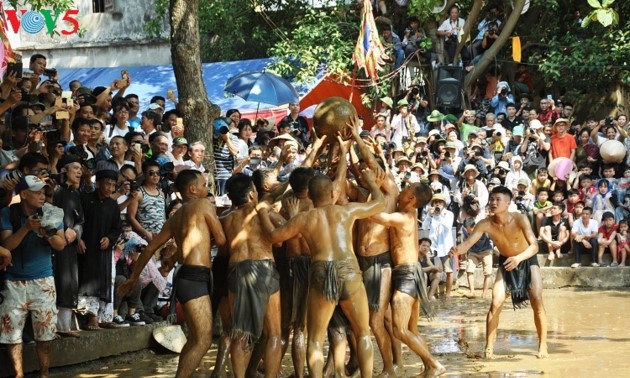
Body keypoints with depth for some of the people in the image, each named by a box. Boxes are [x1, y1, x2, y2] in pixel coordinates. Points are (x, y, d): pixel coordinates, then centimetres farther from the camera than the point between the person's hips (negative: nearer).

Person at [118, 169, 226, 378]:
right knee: (203, 341, -12)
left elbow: (150, 247, 22)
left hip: (187, 277, 9)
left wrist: (134, 277, 27)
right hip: (195, 277, -9)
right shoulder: (204, 205, -1)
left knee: (194, 339, 14)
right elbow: (221, 240, 0)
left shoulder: (175, 217, 21)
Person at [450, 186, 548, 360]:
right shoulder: (486, 224, -22)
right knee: (496, 303, -13)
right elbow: (468, 243, -28)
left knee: (537, 301, -15)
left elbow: (534, 246, -36)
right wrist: (457, 250, -52)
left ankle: (543, 346, -2)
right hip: (506, 262, 2)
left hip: (527, 260, -2)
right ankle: (489, 347, -4)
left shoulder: (519, 219, -29)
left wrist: (518, 258, -55)